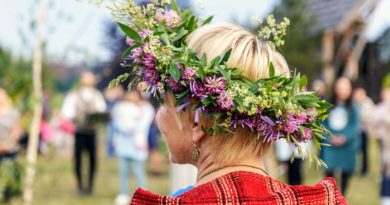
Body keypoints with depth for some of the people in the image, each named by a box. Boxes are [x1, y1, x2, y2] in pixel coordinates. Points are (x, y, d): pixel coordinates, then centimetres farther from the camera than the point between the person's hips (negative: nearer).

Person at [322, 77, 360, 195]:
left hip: (347, 144, 0)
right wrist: (329, 137, -12)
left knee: (346, 172, 4)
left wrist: (344, 137, -18)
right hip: (330, 145, 0)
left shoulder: (353, 107, 1)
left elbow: (355, 125, -4)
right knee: (329, 172, -7)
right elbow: (323, 123, 3)